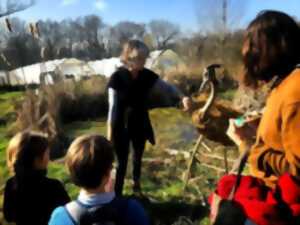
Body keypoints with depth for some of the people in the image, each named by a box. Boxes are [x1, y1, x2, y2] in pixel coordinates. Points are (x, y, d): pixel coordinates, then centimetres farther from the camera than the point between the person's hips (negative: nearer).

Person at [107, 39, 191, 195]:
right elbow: (112, 107, -15)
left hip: (140, 124, 5)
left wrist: (182, 97, -21)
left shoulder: (147, 75, -7)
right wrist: (110, 135, -12)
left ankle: (137, 189, 46)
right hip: (121, 127, -5)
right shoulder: (117, 78, -18)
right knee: (122, 162, 2)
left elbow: (167, 88, -1)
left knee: (138, 158, 22)